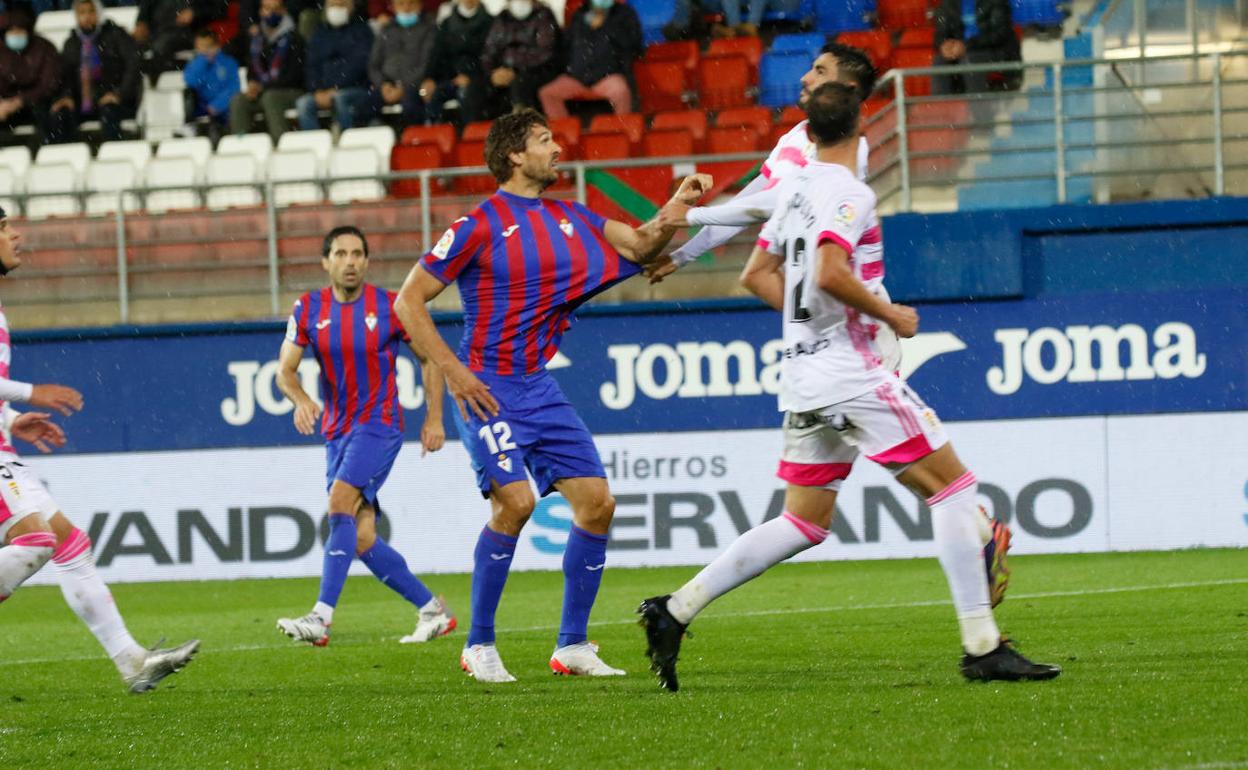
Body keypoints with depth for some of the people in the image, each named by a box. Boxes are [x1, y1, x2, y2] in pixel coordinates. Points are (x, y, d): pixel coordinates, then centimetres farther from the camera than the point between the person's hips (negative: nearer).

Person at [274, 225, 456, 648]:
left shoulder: (391, 306, -6)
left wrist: (434, 418, -1)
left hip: (379, 425, -5)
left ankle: (321, 617, -30)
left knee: (340, 503, -24)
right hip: (337, 432, 5)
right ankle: (432, 610, 15)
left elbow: (429, 358, 5)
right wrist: (301, 400, -20)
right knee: (362, 540, 1)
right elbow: (285, 370, 2)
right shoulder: (309, 309, 2)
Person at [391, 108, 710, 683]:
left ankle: (572, 645, 9)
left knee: (596, 502, -2)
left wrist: (675, 210, -9)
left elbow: (638, 246, 11)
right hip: (487, 389, -7)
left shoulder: (570, 219, 10)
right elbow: (409, 301, -7)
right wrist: (453, 370, -15)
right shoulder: (480, 225, -8)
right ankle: (478, 646, -8)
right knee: (514, 501, -22)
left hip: (539, 387, 7)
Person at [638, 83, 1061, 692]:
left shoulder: (795, 189, 14)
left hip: (803, 375, 9)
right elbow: (830, 273, -25)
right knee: (951, 485, -4)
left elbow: (756, 275, 21)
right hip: (850, 373, -8)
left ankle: (676, 610, 5)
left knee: (805, 523, 12)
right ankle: (982, 647, -8)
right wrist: (891, 315, -12)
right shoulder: (848, 193, -11)